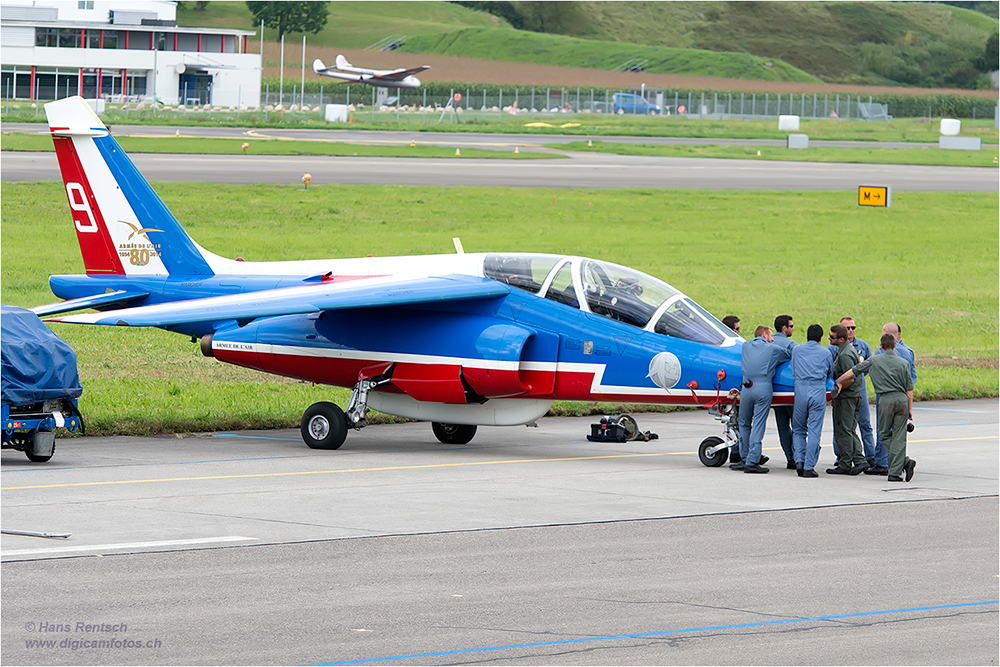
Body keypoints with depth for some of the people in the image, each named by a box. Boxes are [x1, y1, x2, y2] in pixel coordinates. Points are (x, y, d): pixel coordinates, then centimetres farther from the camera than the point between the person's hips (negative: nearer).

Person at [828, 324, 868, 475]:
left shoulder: (845, 355, -20)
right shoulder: (850, 348, 12)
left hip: (846, 398, -10)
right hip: (855, 396, 10)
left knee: (843, 432, -3)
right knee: (850, 431, 12)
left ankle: (845, 465, 1)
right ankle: (859, 460, 6)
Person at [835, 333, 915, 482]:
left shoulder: (874, 361, 3)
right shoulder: (903, 363, 7)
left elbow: (853, 371, 7)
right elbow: (909, 388, 7)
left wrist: (838, 381, 20)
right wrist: (910, 408, 14)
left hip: (886, 399, -2)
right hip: (902, 399, 2)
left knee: (885, 434, 11)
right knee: (899, 436, 3)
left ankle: (904, 461, -7)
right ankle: (895, 472, -2)